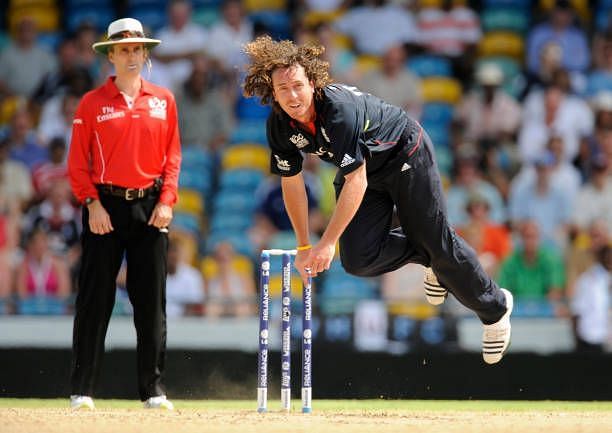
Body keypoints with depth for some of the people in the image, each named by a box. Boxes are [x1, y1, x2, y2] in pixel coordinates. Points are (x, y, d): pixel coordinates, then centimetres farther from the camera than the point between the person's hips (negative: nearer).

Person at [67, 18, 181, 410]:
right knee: (95, 299, -3)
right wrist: (92, 203, -9)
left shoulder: (164, 101, 9)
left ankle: (153, 388, 7)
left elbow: (173, 156, 9)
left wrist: (167, 201, -2)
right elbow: (78, 161, 1)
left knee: (151, 300, 2)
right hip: (106, 205, -2)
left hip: (150, 208, 2)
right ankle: (82, 389, 0)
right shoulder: (93, 103, 3)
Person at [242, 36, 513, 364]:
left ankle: (495, 307, 25)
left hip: (404, 155, -6)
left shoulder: (340, 109, -37)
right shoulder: (279, 126, -17)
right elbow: (292, 183, -2)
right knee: (358, 260, -9)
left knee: (437, 243, 0)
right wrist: (304, 246, 1)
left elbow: (356, 182, -35)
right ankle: (427, 257, 21)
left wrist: (327, 243, -34)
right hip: (361, 168, 6)